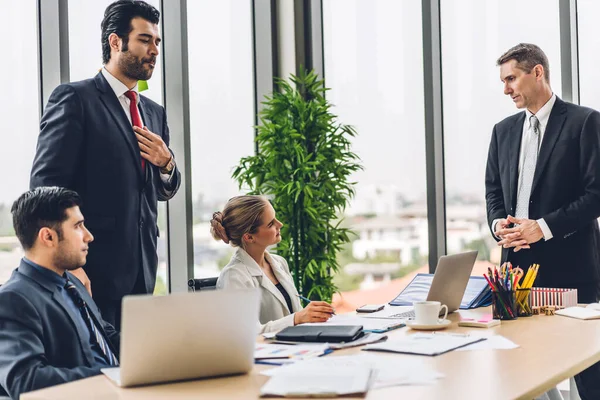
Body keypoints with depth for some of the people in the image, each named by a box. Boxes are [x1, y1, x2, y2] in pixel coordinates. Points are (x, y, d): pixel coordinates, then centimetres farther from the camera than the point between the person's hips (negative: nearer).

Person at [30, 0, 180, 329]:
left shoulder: (154, 113, 16)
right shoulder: (74, 99, -5)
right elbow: (45, 185, -10)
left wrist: (166, 164, 0)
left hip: (141, 271, 7)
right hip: (94, 268, -6)